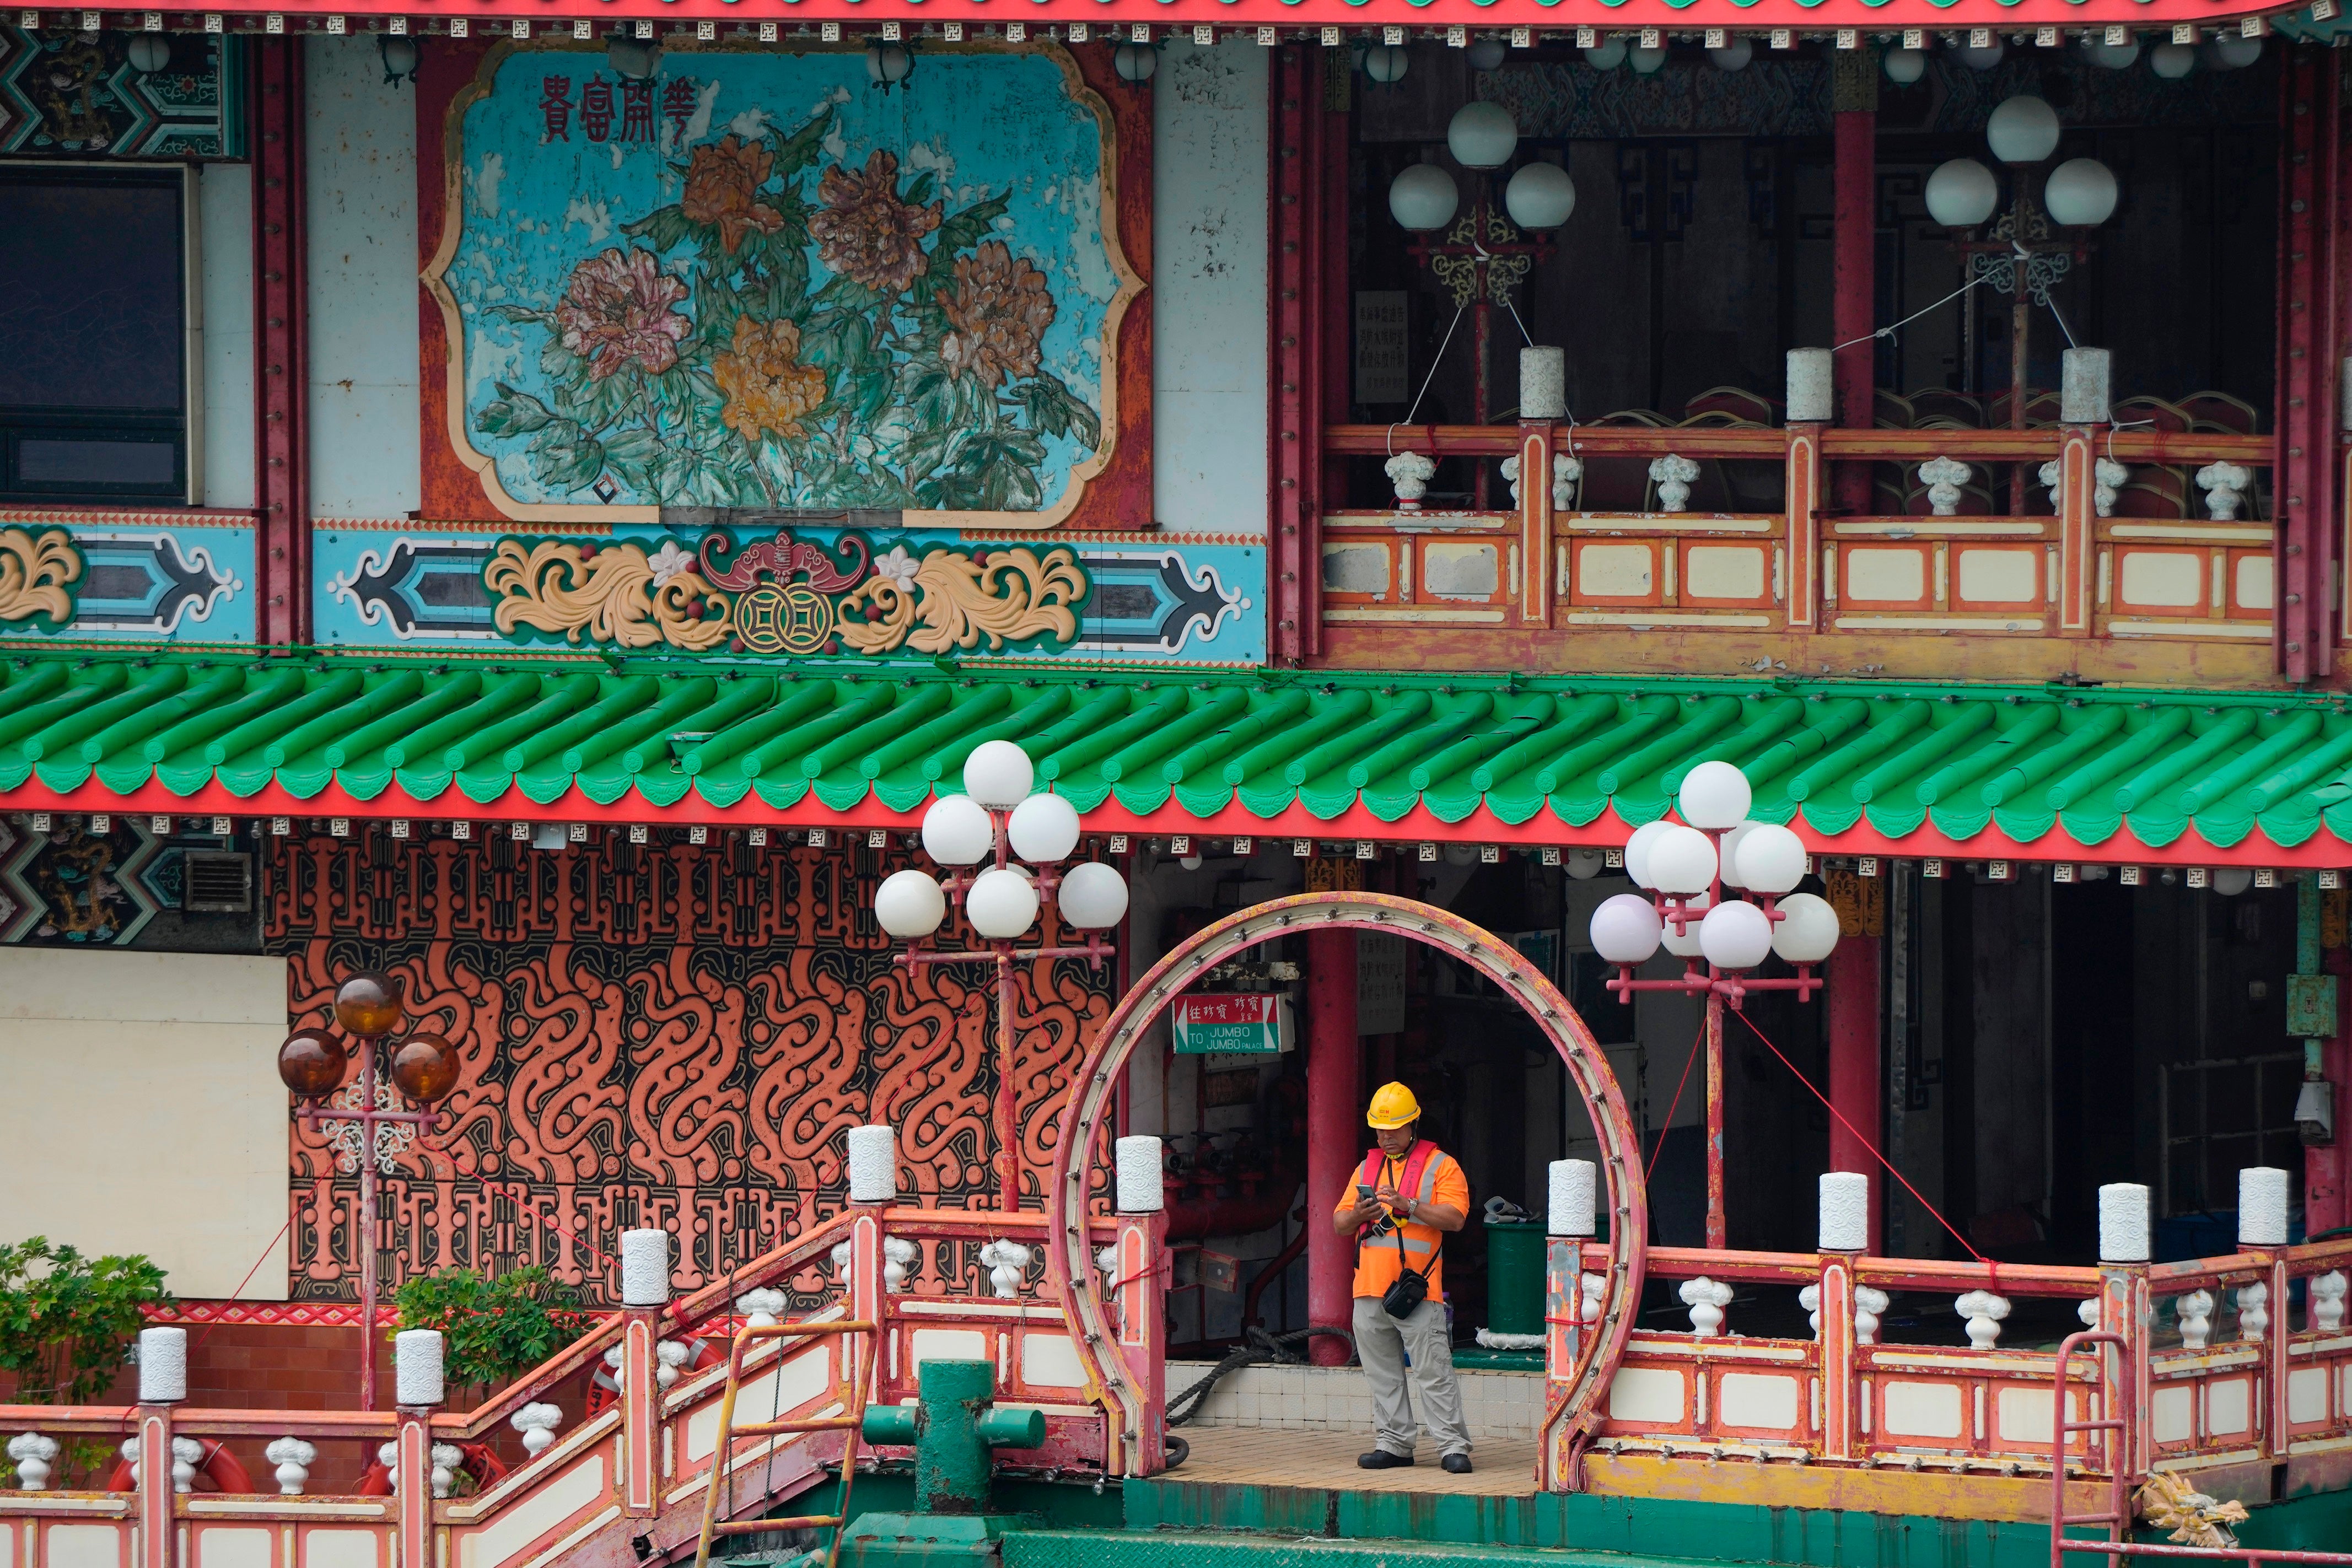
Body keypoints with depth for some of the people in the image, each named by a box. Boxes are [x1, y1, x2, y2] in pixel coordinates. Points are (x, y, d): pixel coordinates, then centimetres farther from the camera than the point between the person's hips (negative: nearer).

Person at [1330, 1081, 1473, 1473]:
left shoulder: (1440, 1166, 3)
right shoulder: (1367, 1168, 20)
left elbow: (1454, 1217, -8)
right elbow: (1339, 1223, 17)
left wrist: (1409, 1206, -19)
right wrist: (1358, 1215, -6)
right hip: (1370, 1292, 6)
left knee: (1434, 1372, -8)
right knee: (1382, 1373, 7)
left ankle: (1453, 1446, -7)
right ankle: (1395, 1444, 13)